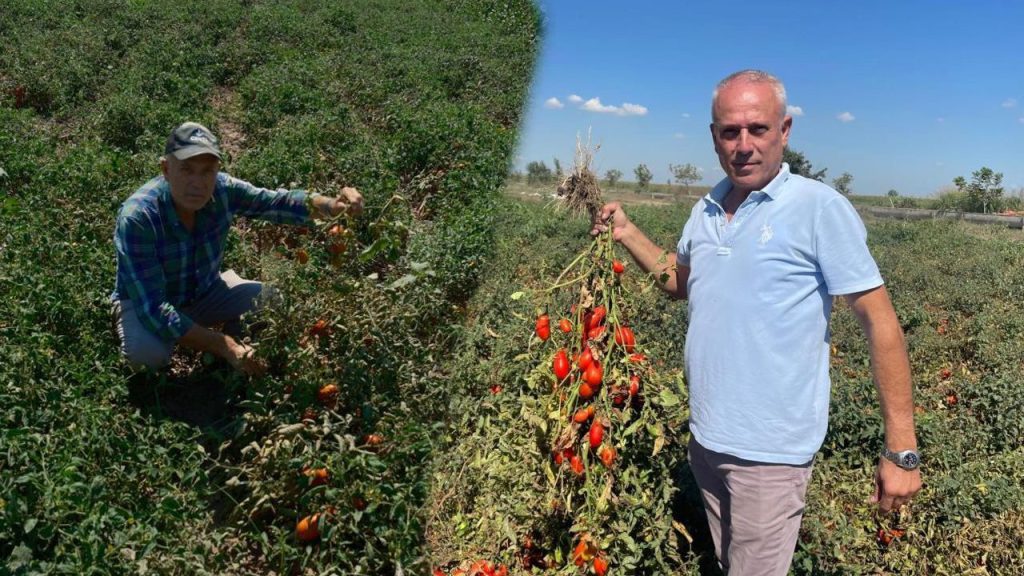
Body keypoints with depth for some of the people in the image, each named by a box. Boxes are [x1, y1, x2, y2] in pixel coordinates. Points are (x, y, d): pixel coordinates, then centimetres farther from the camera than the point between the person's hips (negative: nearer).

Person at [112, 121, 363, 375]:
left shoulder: (223, 189, -22)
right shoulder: (137, 217, -35)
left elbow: (276, 202, -13)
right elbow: (152, 307, -37)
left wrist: (331, 205, -35)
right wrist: (224, 346, -40)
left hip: (204, 291, 4)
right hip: (145, 301, -4)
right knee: (148, 352, -34)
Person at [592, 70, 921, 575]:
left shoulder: (821, 208, -14)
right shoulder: (706, 210, 5)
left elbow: (880, 322, -14)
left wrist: (901, 451, -15)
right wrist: (624, 232, 8)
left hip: (769, 450, -6)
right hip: (704, 437, 6)